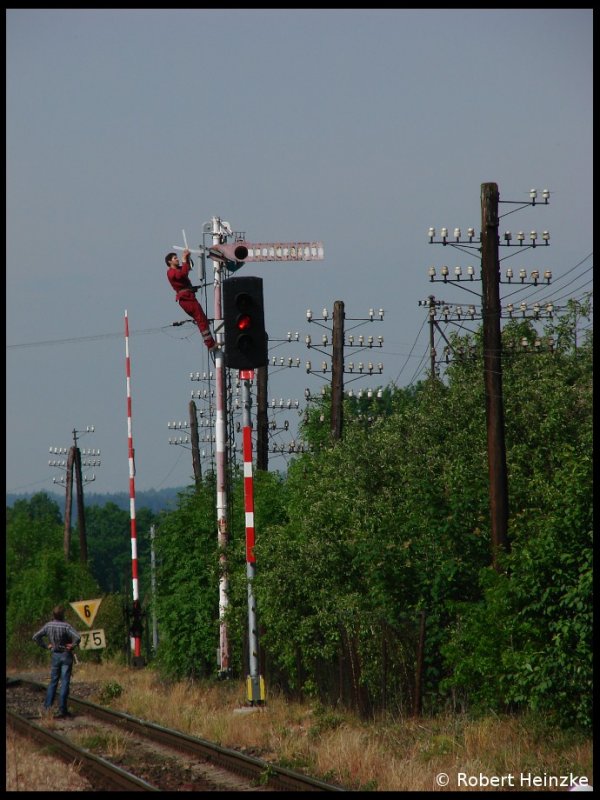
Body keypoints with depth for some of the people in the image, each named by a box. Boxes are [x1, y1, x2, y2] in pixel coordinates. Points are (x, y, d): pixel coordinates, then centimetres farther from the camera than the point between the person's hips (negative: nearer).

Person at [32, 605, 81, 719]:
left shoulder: (48, 626, -5)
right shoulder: (65, 626, -19)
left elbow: (36, 637, 2)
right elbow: (77, 637, -29)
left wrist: (45, 646, 8)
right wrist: (72, 645, -12)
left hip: (55, 655, 4)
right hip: (66, 655, -4)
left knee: (53, 681, 16)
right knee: (65, 683, 0)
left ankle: (47, 706, 11)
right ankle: (62, 710, -2)